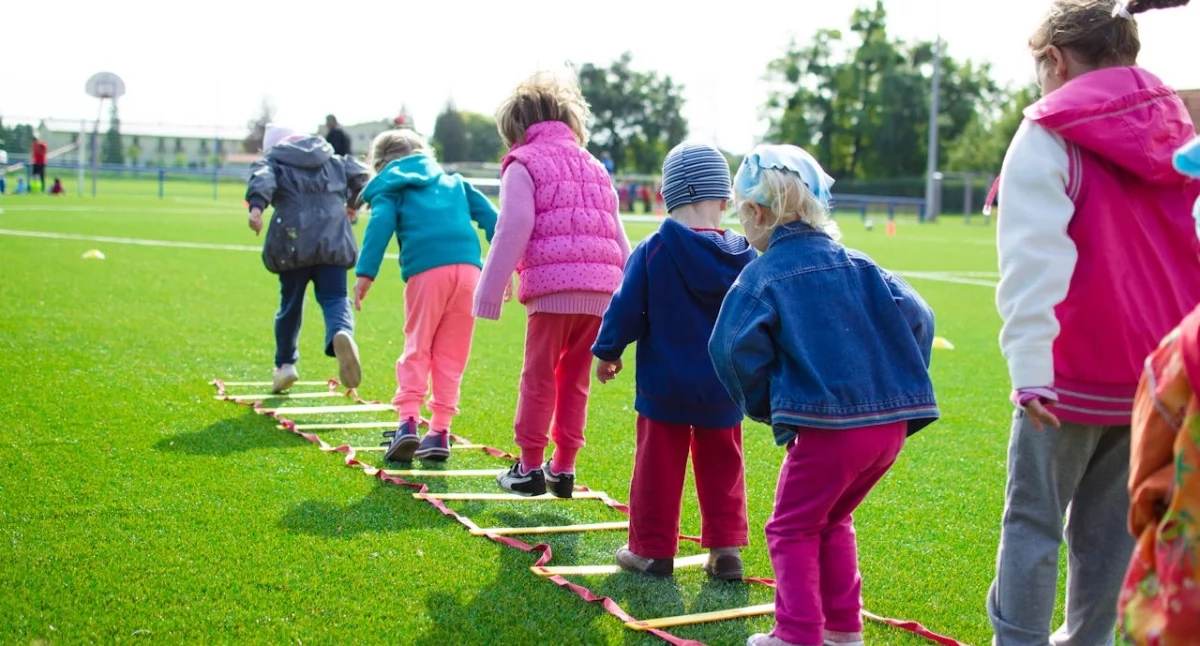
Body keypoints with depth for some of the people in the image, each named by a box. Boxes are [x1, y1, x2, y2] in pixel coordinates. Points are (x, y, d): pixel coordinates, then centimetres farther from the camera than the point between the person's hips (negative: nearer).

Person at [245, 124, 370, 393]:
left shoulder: (273, 162, 14)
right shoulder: (334, 161, 24)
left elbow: (262, 179, -8)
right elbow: (359, 174, 12)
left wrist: (256, 206, -26)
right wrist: (352, 202, 29)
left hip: (293, 242, -1)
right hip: (333, 241, 1)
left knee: (290, 303, 14)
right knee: (334, 298, -3)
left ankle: (285, 364, 24)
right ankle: (342, 334, -36)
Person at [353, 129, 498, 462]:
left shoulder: (390, 188, 17)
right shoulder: (453, 182, 30)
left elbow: (380, 225, -1)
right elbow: (489, 216, 20)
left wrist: (365, 273, -9)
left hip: (426, 271, -3)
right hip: (469, 268, 3)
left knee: (417, 348, 6)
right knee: (451, 354, 9)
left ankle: (408, 420, -9)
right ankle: (440, 431, 8)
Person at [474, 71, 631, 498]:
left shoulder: (523, 164, 4)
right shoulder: (594, 167, 24)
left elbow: (513, 232, -6)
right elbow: (618, 238, 22)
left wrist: (490, 292, -4)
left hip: (552, 287, -6)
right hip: (600, 290, 6)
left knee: (539, 378, 4)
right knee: (575, 380, 13)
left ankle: (530, 468, 8)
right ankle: (563, 468, 16)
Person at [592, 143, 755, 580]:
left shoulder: (653, 251, -13)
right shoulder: (743, 257, -4)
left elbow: (626, 309, -9)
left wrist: (607, 352, 7)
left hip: (663, 385, -2)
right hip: (723, 390, 3)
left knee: (658, 466, 7)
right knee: (721, 467, 14)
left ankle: (652, 550, 14)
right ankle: (726, 549, 14)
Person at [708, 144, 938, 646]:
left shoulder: (761, 276, -4)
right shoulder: (857, 265, 12)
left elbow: (736, 350, -15)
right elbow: (916, 318, 5)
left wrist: (764, 406, 1)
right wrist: (901, 386, 13)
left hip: (825, 425, -6)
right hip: (892, 422, 6)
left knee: (793, 529, 11)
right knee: (833, 522, 25)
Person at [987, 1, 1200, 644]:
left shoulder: (1050, 135, -9)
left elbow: (1034, 257, -19)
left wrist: (1028, 366, -24)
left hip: (1077, 372, -5)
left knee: (1032, 519, 4)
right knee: (1110, 521, 15)